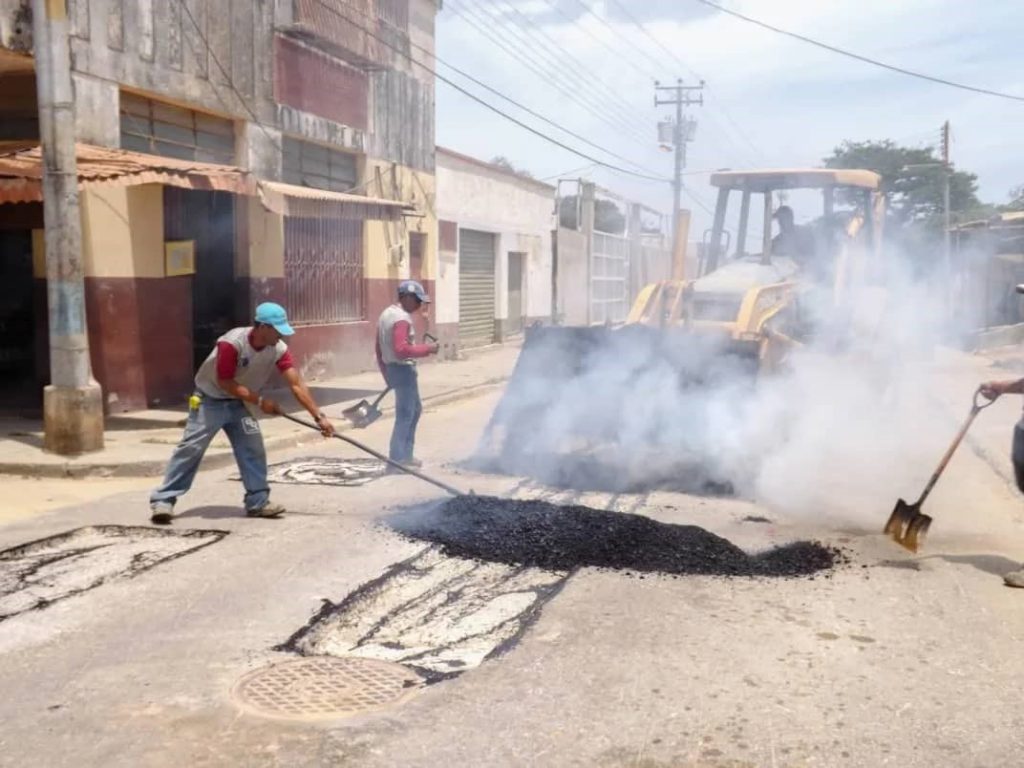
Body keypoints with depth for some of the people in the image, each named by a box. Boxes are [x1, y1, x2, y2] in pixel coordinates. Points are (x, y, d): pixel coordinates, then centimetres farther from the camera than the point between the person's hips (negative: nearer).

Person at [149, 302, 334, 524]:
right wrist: (260, 401, -25)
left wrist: (319, 416, -24)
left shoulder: (279, 349, -16)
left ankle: (258, 502, 5)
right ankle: (163, 500, 1)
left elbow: (297, 385, -18)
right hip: (209, 401, -5)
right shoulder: (232, 343, -32)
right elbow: (225, 383, -26)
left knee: (253, 449, -3)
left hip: (238, 403, 5)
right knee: (191, 448, -6)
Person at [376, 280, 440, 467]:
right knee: (405, 415, -4)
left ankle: (405, 455, 24)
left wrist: (386, 373, 22)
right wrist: (427, 349, -20)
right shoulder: (402, 318, -18)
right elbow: (401, 350, -28)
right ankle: (396, 460, 0)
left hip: (392, 368, 10)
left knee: (415, 410, 20)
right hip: (404, 370, -10)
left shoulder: (387, 314, 14)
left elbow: (379, 348, 18)